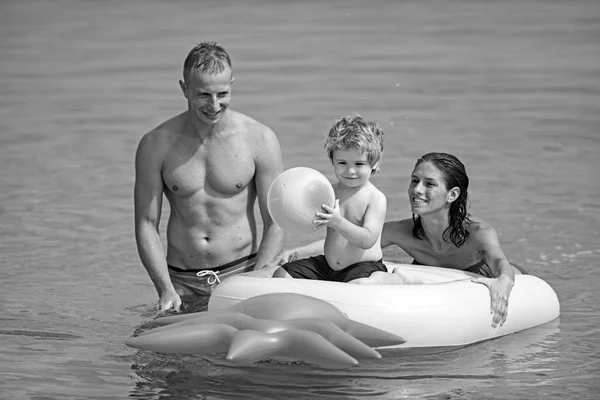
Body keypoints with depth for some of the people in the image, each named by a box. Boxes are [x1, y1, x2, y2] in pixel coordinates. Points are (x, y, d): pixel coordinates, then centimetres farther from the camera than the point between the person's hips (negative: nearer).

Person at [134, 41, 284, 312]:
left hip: (241, 272, -1)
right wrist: (165, 290, -12)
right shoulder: (156, 145, -2)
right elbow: (146, 226, 0)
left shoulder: (259, 140, -4)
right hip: (181, 282, 1)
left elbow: (275, 223, -2)